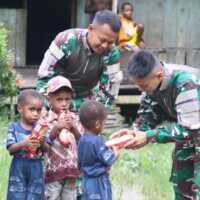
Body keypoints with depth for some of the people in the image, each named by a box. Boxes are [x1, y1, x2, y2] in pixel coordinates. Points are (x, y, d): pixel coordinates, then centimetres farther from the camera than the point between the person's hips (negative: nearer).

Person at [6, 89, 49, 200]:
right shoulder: (14, 128, -4)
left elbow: (47, 149, 1)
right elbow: (10, 148, -9)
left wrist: (42, 143, -21)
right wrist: (23, 143, -26)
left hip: (36, 170, 2)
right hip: (19, 170, -2)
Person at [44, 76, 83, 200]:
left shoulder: (74, 118, 5)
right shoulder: (46, 119, -6)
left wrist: (73, 128, -14)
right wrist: (56, 127, -23)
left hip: (71, 169, 4)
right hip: (53, 169, -4)